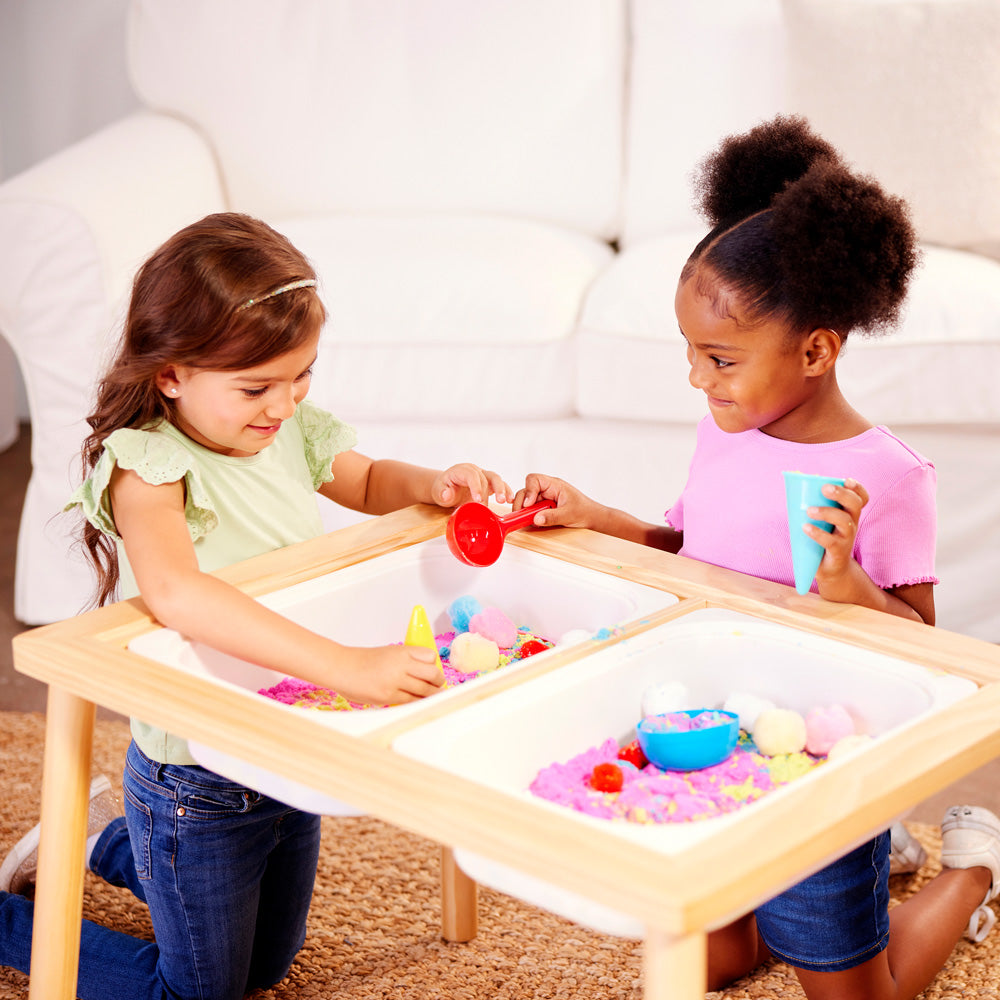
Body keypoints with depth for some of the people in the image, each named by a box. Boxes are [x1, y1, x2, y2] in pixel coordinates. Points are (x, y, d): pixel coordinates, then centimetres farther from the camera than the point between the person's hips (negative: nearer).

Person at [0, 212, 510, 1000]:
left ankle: (108, 839, 44)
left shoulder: (291, 431, -5)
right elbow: (174, 593, -47)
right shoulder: (146, 464, -27)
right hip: (197, 787, -7)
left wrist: (432, 483, -7)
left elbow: (368, 483, 16)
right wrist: (346, 667, -54)